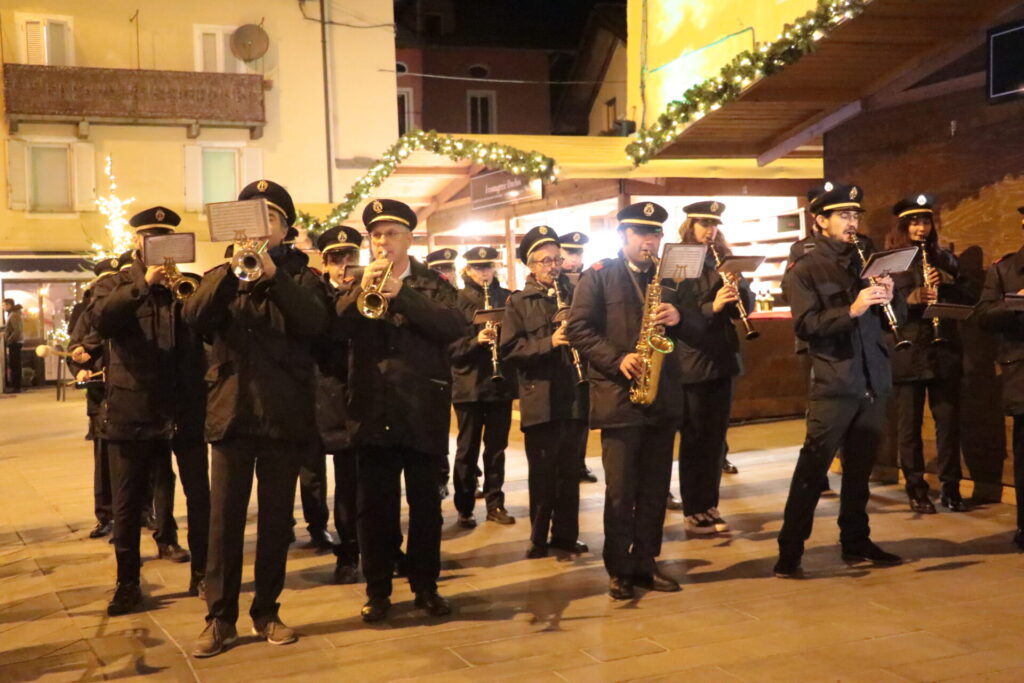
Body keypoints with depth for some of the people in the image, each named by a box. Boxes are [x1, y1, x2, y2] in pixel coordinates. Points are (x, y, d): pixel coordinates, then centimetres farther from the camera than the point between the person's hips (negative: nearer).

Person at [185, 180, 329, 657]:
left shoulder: (301, 276, 7)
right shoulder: (223, 276, 12)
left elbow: (315, 323, -14)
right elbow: (195, 317, -8)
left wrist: (272, 274, -22)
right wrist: (232, 270, -20)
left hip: (284, 414, -1)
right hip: (232, 410, 1)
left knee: (276, 518, 6)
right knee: (224, 519, -1)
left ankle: (267, 612, 17)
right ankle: (219, 617, 9)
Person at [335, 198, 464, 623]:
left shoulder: (433, 285, 7)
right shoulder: (357, 287, 11)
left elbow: (455, 327, -12)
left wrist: (401, 293, -20)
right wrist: (362, 290, -17)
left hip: (423, 409, -1)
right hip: (372, 409, 1)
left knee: (425, 503, 6)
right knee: (375, 505, 4)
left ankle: (426, 586, 17)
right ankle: (377, 590, 13)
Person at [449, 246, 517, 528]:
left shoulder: (507, 298, 7)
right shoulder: (457, 301, -2)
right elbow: (450, 346, -8)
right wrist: (476, 340, -23)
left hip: (501, 382, 3)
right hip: (469, 384, -3)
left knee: (496, 447, 9)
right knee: (468, 449, 4)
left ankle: (495, 504, 18)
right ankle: (464, 508, 13)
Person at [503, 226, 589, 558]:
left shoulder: (574, 295, 11)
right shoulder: (518, 302, 1)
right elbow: (510, 349, -7)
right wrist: (548, 343, -19)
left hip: (575, 396, 3)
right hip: (539, 399, -3)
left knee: (569, 471, 9)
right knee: (542, 473, 3)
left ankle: (566, 534, 19)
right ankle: (538, 537, 15)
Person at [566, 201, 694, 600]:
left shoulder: (670, 277, 14)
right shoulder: (598, 276, 1)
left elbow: (699, 323, 11)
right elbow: (578, 328, -7)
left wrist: (679, 316, -11)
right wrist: (616, 359, -18)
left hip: (662, 397, 4)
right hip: (618, 396, -4)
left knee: (655, 489, 8)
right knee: (620, 490, -1)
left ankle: (645, 564, 19)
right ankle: (618, 570, 9)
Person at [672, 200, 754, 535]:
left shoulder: (723, 259, 11)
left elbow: (747, 306, 8)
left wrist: (738, 287, -12)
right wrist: (712, 307, -27)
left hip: (722, 359, 6)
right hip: (691, 362, -6)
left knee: (715, 437, 10)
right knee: (693, 439, 0)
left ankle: (710, 506, 19)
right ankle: (692, 512, 6)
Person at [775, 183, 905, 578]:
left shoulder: (866, 262, 16)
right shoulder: (803, 270, -1)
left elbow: (893, 319, 14)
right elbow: (806, 326, -14)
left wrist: (888, 298, -7)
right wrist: (851, 310, -26)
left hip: (872, 382, 5)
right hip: (833, 384, -5)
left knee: (860, 468, 11)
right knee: (812, 468, -6)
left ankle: (856, 543, 23)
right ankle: (789, 552, -2)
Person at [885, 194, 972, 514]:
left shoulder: (945, 258, 12)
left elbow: (968, 299, 9)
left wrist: (947, 283, -8)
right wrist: (910, 299, -22)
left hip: (945, 350, 3)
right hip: (907, 352, -3)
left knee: (948, 420, 4)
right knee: (910, 423, 2)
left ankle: (951, 488, 13)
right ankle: (916, 490, 10)